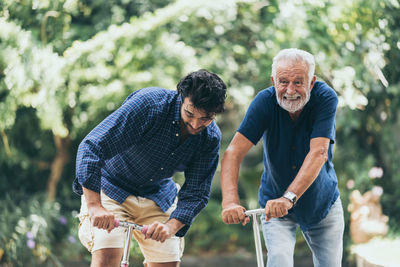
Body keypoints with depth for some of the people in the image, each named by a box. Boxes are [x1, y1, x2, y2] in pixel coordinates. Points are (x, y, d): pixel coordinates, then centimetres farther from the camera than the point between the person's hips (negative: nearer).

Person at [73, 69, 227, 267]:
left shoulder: (210, 138, -14)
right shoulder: (149, 103, -30)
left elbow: (196, 193, -10)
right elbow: (92, 147, -35)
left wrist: (171, 226, -32)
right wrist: (94, 205, -45)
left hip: (158, 197, 5)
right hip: (110, 189, -4)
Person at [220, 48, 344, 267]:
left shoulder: (326, 98, -22)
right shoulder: (265, 101, -21)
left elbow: (318, 153, -33)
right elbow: (234, 152, -28)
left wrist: (289, 197, -47)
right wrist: (230, 201, -45)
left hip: (323, 203, 1)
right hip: (274, 204, -1)